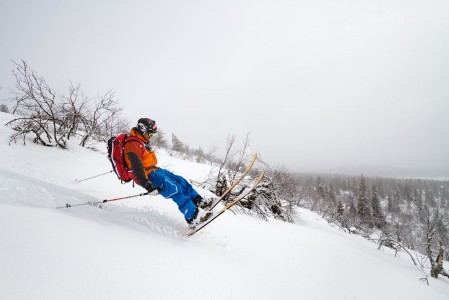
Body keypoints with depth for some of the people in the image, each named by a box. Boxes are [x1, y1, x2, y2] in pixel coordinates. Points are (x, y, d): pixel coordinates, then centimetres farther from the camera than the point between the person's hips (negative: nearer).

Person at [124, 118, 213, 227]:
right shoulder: (133, 144, -19)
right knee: (175, 189, -18)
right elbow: (136, 166, -28)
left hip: (153, 170, 11)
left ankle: (198, 201, 14)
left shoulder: (141, 142, 14)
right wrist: (147, 186, -32)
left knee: (180, 180, 6)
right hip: (148, 176, -11)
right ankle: (193, 217, -16)